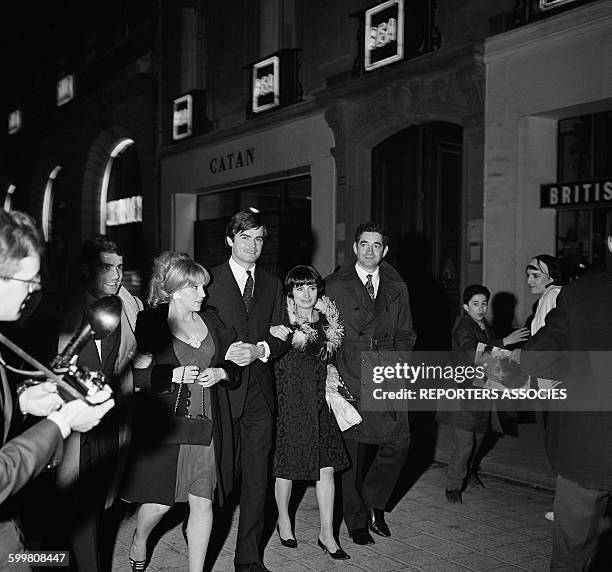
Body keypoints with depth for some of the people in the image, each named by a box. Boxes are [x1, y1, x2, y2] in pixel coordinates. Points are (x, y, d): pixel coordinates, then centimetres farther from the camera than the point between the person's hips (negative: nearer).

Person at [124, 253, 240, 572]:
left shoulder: (210, 321, 11)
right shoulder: (150, 322, -4)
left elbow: (234, 365, 18)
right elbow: (132, 373, -8)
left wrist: (220, 373, -2)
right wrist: (173, 374, -16)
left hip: (207, 426, 4)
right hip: (165, 424, -3)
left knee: (203, 501, 3)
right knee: (160, 502, 5)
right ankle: (138, 543, 38)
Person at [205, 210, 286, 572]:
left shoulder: (272, 285, 15)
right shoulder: (209, 279, 2)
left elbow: (281, 336, 12)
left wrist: (260, 349, -8)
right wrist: (223, 354, -16)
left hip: (260, 392, 4)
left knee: (256, 477, 5)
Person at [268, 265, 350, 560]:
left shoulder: (326, 322, 7)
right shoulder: (280, 322, -7)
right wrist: (278, 340, -25)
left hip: (320, 402, 4)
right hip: (288, 400, -4)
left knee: (326, 468, 2)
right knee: (286, 465, 8)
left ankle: (327, 533, 12)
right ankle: (283, 520, 31)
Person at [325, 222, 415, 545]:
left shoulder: (396, 288, 13)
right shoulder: (335, 286, 3)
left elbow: (406, 333, 16)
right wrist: (332, 370, -8)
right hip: (350, 380, -3)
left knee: (399, 442, -5)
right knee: (353, 453, 2)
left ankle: (373, 502, 20)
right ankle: (356, 522, 19)